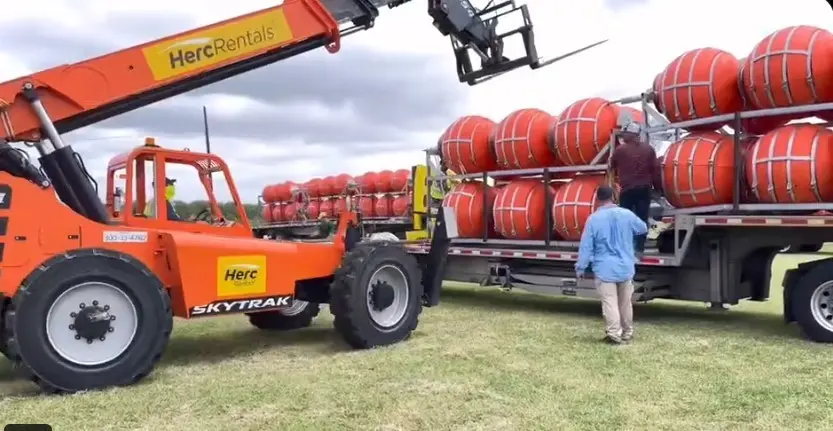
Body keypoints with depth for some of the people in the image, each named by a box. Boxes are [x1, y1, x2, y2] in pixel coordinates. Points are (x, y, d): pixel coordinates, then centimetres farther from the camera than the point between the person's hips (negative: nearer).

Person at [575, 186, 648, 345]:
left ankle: (615, 335, -5)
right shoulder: (627, 214, 0)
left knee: (610, 303, -2)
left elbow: (586, 246, -8)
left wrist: (581, 268, 1)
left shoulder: (594, 218, -10)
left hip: (605, 269, -4)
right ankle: (627, 334, 24)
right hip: (625, 267, 4)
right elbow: (643, 228, 19)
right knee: (625, 303, 15)